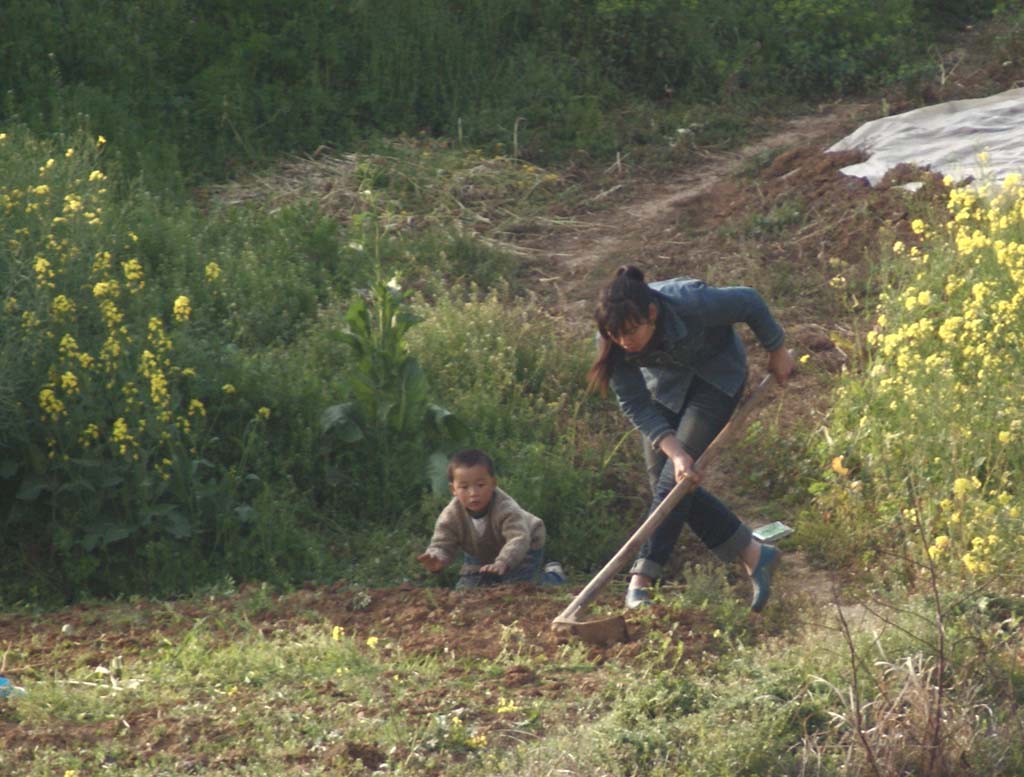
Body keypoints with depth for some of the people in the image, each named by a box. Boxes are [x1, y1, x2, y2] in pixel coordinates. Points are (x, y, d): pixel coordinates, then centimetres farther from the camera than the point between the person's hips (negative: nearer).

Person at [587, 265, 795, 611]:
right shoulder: (613, 342, -27)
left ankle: (641, 581, -19)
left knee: (674, 480, -17)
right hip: (666, 384, 4)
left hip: (716, 375, -4)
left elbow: (749, 302, -21)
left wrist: (777, 350, -5)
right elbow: (636, 406, -20)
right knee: (662, 477, -2)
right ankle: (754, 555, 9)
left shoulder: (692, 304, -39)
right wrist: (673, 450, -33)